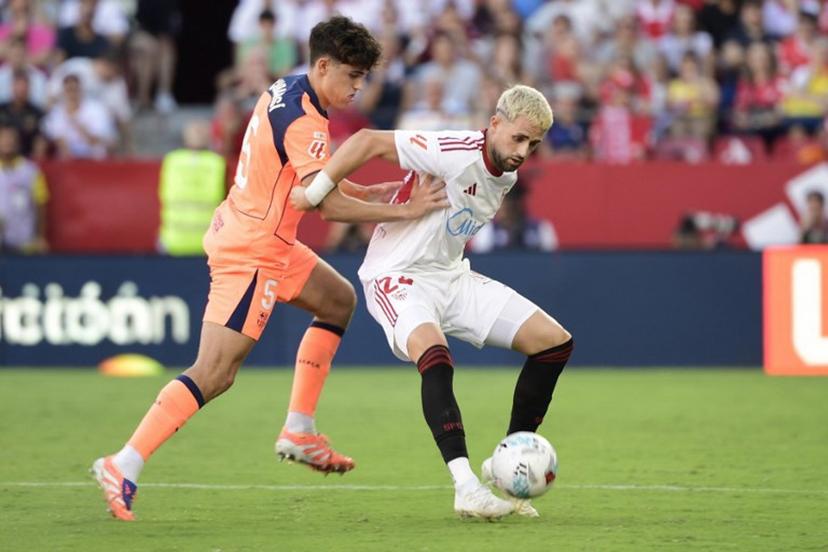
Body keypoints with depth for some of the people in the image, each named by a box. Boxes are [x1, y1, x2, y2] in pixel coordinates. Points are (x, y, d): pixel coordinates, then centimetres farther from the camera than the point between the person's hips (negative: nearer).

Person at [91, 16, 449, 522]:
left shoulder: (285, 93, 9)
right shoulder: (305, 122, -21)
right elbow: (327, 204, -28)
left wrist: (370, 191, 15)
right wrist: (404, 212, -24)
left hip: (270, 242, 11)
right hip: (250, 253, -11)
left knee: (339, 300, 23)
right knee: (214, 374, -14)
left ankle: (299, 432, 21)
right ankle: (124, 467, -16)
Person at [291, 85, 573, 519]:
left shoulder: (506, 176, 6)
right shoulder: (455, 153, -22)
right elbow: (368, 142, -24)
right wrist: (313, 194, -21)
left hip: (450, 276, 9)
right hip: (398, 278, -9)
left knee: (555, 341, 1)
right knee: (434, 354, -38)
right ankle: (466, 487, -38)